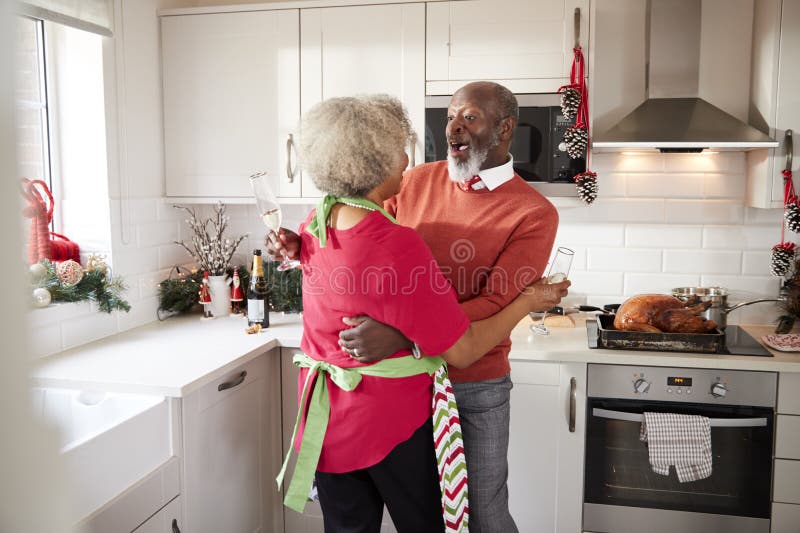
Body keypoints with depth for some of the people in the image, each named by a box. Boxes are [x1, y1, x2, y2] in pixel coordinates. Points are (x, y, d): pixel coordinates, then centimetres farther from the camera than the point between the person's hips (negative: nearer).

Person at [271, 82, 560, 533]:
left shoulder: (535, 214, -12)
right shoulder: (417, 182, 1)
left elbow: (496, 304, -21)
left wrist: (400, 335, -33)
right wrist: (303, 247, -8)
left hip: (474, 387, -3)